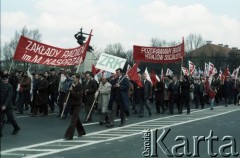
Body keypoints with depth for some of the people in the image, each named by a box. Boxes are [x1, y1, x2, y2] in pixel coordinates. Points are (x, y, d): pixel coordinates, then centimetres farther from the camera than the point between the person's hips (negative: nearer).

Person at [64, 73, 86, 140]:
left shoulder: (80, 86, -15)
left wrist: (71, 91, -23)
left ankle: (69, 135, -10)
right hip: (72, 104, 7)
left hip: (77, 105, -7)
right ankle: (81, 131, 36)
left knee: (73, 120, -9)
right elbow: (68, 94, 12)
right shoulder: (71, 85, 2)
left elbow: (78, 96, -23)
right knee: (76, 118, 19)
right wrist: (66, 101, 5)